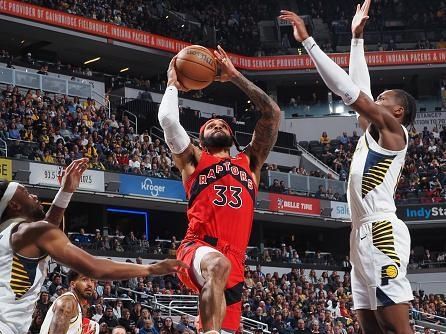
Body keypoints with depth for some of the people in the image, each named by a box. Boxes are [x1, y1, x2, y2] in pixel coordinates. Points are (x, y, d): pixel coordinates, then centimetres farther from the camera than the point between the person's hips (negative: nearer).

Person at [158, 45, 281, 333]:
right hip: (197, 250, -4)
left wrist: (236, 77, 24)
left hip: (234, 261, 4)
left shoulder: (249, 163, 27)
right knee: (217, 264, -40)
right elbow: (168, 119, 3)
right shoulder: (193, 160, 19)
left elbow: (272, 113, 23)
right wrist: (173, 85, 21)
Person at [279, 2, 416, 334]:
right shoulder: (374, 132, 23)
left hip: (382, 233, -9)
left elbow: (348, 89, -7)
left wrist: (307, 39, -6)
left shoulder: (393, 129, 0)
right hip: (365, 234, 9)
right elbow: (359, 88, 28)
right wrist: (357, 37, 34)